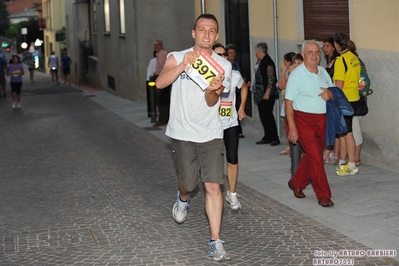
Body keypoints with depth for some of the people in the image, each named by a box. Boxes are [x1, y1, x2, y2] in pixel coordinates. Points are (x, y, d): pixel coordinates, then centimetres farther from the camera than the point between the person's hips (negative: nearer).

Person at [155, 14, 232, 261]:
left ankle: (215, 242, 0)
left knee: (214, 186, -8)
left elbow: (211, 102, -8)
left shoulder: (224, 65, 1)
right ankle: (183, 199, 49)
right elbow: (160, 83, -21)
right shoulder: (177, 58, -3)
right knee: (189, 182, 11)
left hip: (211, 134, 1)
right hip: (183, 132, 0)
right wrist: (182, 66, -36)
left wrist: (212, 91, -31)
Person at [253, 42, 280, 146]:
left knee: (267, 115, -8)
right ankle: (267, 137, 17)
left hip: (267, 94, -9)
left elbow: (271, 79, -19)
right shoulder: (260, 61, 13)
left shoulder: (268, 62, -15)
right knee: (263, 115, 11)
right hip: (260, 93, 9)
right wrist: (255, 90, 20)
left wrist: (267, 93, -21)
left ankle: (274, 138, -3)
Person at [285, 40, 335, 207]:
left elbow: (333, 92, 20)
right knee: (316, 158, -9)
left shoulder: (323, 72, 9)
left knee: (311, 156, 14)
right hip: (304, 120, -6)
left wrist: (330, 94, -7)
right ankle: (323, 195, -2)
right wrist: (292, 127, -18)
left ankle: (296, 183, 34)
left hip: (322, 120, 6)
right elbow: (289, 102, -12)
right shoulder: (297, 75, -9)